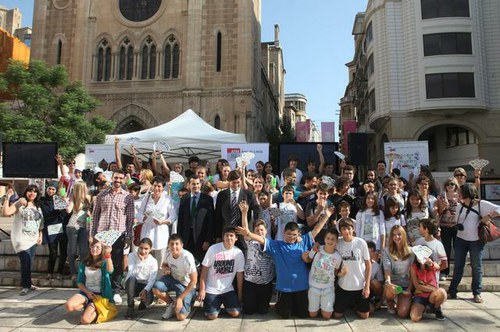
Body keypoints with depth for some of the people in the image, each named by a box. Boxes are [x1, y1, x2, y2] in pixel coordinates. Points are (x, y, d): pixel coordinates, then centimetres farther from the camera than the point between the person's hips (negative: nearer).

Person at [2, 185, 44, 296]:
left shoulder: (38, 206, 12)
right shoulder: (19, 204, -5)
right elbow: (6, 212, -20)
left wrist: (40, 235, 11)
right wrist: (7, 198, -24)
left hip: (33, 239, 6)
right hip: (21, 239, -5)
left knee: (29, 262, 11)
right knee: (26, 262, -11)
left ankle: (27, 283, 25)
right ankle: (26, 286, 1)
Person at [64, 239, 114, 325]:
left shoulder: (104, 262, -4)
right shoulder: (84, 263, 8)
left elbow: (110, 271, -28)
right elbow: (79, 282, 9)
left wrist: (108, 255, -44)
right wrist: (87, 292, -10)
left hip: (99, 294, -4)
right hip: (86, 292, 4)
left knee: (85, 320, -22)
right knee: (68, 306, -26)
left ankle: (96, 309, 10)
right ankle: (88, 305, 4)